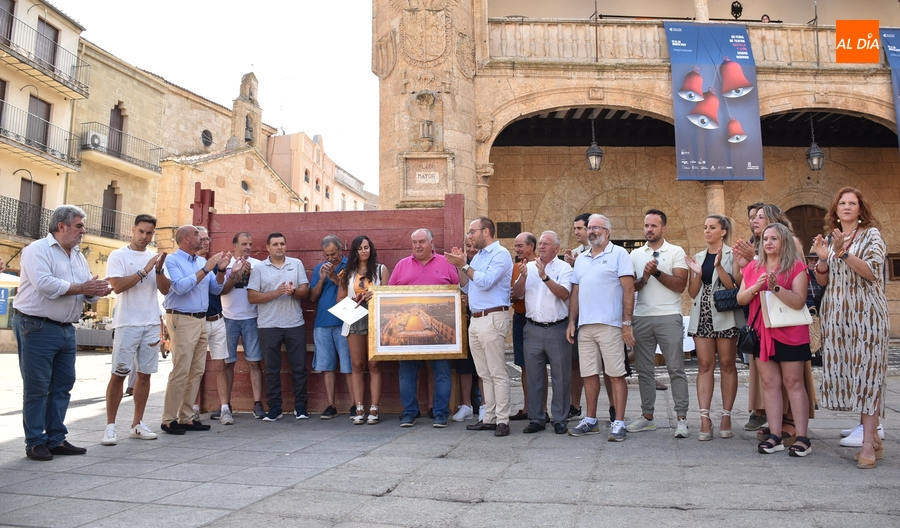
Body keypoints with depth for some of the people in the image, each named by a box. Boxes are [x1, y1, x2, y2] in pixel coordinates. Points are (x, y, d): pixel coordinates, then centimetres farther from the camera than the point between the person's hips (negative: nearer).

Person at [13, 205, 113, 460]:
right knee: (37, 387, 0)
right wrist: (81, 288, -17)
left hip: (66, 329, 8)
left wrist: (98, 291, -9)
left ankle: (56, 439, 18)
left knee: (63, 386, 9)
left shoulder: (78, 256, 15)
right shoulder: (38, 250, -8)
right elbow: (44, 283, -23)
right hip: (37, 327, -8)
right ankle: (35, 442, 9)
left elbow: (87, 291, 14)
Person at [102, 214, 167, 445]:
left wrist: (159, 269, -8)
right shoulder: (118, 256, -2)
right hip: (127, 324, -5)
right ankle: (110, 426, 6)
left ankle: (137, 424, 15)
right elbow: (117, 286, -14)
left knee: (145, 374, 7)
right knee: (118, 374, -2)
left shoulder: (155, 257, 11)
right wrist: (144, 270, -18)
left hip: (152, 324, 5)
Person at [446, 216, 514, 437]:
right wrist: (459, 266, 7)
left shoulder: (500, 254, -7)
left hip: (493, 318, -9)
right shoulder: (477, 257, 19)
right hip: (475, 319, 9)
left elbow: (485, 282, -18)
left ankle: (502, 420, 0)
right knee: (484, 374, 11)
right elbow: (467, 287, 20)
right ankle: (489, 418, 18)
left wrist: (464, 265, -10)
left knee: (498, 373, -5)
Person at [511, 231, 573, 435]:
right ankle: (536, 419, 18)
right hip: (533, 329, 3)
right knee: (534, 376, 8)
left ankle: (560, 419, 15)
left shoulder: (564, 268, 0)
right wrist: (523, 277, -13)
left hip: (557, 328, -3)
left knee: (561, 377, 3)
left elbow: (564, 294, -14)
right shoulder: (529, 266, 10)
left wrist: (545, 276, -21)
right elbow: (517, 294, 5)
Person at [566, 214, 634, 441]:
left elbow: (629, 290, -7)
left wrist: (627, 323, -12)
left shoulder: (619, 254, 0)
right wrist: (571, 322, 10)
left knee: (616, 375, -1)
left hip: (610, 325, -6)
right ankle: (590, 421, 21)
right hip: (584, 327, 6)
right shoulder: (581, 259, 18)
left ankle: (619, 423, 6)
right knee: (589, 375, 11)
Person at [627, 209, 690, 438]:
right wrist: (643, 280, -11)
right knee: (644, 370, 8)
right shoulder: (635, 254, 13)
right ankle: (647, 416, 17)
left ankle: (681, 418, 3)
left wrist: (657, 273, -15)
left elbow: (680, 285, -7)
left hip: (669, 318, -4)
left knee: (676, 369, -2)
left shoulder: (676, 252, 3)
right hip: (641, 318, 4)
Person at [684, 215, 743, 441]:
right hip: (702, 316, 4)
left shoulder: (732, 255, 1)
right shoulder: (698, 257, 14)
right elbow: (693, 292, 11)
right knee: (704, 365, 0)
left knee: (727, 364, 2)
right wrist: (697, 274, -6)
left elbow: (735, 287, -8)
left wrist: (719, 266, -18)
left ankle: (726, 416, 10)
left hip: (725, 316, -3)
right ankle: (705, 418, -1)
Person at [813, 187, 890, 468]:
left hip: (865, 314, -5)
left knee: (867, 372, -7)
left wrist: (843, 253, -23)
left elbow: (871, 272, -12)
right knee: (845, 370, 3)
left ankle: (868, 444, -5)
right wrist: (822, 258, -5)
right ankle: (873, 436, 14)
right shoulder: (831, 238, 15)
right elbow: (823, 281, 12)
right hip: (836, 315, 5)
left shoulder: (871, 235, 1)